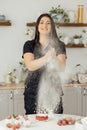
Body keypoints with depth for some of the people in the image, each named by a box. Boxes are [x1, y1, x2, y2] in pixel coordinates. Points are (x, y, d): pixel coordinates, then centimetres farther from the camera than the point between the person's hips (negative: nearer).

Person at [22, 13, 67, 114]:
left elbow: (62, 68, -8)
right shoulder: (29, 45, 3)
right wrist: (46, 58, -30)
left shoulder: (59, 45, 5)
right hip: (33, 91, 0)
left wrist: (54, 58, -30)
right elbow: (30, 66, -12)